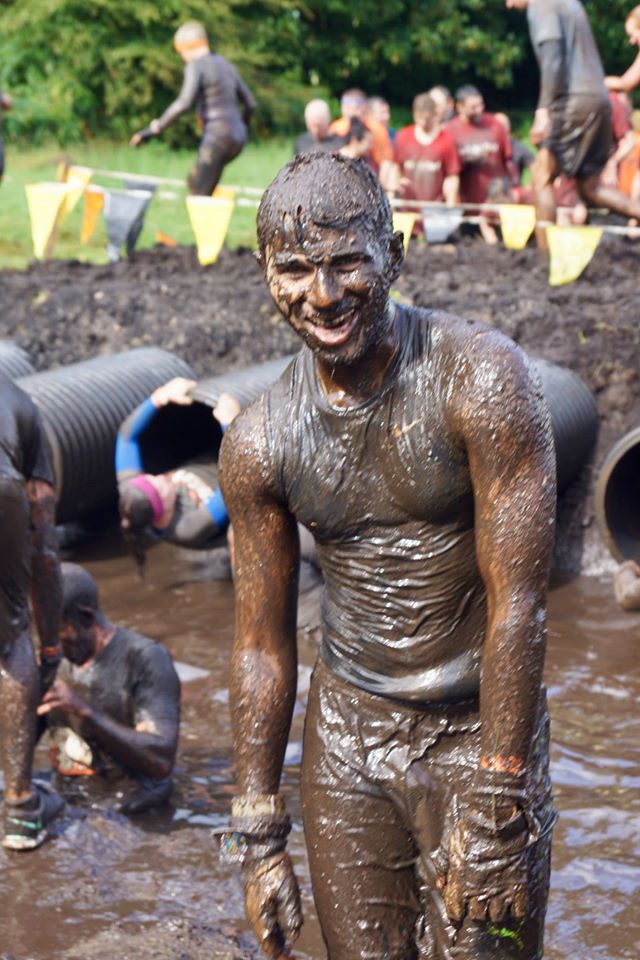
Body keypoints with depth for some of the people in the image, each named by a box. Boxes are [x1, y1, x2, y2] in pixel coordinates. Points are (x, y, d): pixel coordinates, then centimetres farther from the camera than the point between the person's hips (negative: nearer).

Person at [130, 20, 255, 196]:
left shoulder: (196, 65, -6)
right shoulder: (225, 64, 17)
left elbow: (184, 103, -20)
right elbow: (250, 104, 20)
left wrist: (154, 129, -17)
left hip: (217, 137, -9)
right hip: (237, 137, 9)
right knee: (194, 182, 23)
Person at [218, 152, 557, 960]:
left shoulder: (479, 378, -17)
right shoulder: (258, 443, -5)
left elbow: (517, 603, -18)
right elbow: (262, 643, 4)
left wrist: (495, 819, -19)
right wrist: (257, 838, 5)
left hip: (481, 728, -3)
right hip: (345, 734, 3)